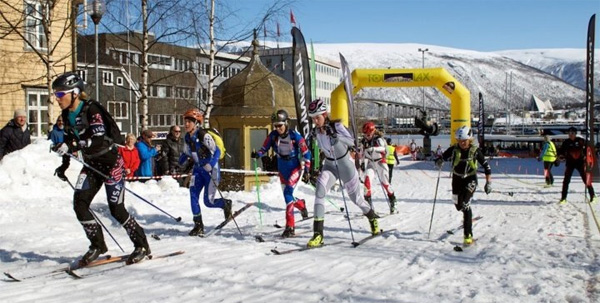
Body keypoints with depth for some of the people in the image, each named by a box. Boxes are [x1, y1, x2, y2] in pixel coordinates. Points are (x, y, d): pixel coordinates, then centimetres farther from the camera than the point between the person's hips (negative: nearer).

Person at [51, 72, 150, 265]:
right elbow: (69, 140, 17)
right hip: (91, 164, 7)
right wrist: (64, 164, 15)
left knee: (116, 209, -5)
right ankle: (97, 245, 12)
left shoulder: (91, 109, -20)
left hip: (110, 161, -7)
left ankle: (142, 246, 11)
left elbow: (99, 140, -30)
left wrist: (73, 146, -38)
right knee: (79, 204, -5)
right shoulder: (67, 115, 3)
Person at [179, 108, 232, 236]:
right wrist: (180, 162, 4)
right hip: (198, 169, 6)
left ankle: (226, 203, 28)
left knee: (208, 202, -4)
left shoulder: (204, 136, -20)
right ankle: (198, 225, -1)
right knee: (193, 195, -9)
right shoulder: (187, 137, 3)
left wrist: (211, 165, -37)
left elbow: (217, 151, -23)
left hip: (211, 170, -6)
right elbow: (186, 153, 18)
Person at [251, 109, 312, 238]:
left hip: (295, 167, -5)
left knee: (288, 193, -21)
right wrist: (257, 154, -23)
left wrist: (306, 168, -12)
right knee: (287, 196, 13)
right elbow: (264, 148, -2)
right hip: (282, 169, 5)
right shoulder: (273, 135, -8)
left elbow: (306, 152, -9)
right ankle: (301, 204, 49)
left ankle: (290, 226, -20)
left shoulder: (295, 136, -17)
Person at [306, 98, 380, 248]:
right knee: (319, 191, -22)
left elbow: (351, 141, -33)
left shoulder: (336, 125, -20)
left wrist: (335, 135, -44)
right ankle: (318, 234, -23)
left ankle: (372, 218, 42)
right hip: (329, 165, 4)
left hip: (345, 164, -4)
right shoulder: (316, 131, -4)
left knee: (356, 198, 8)